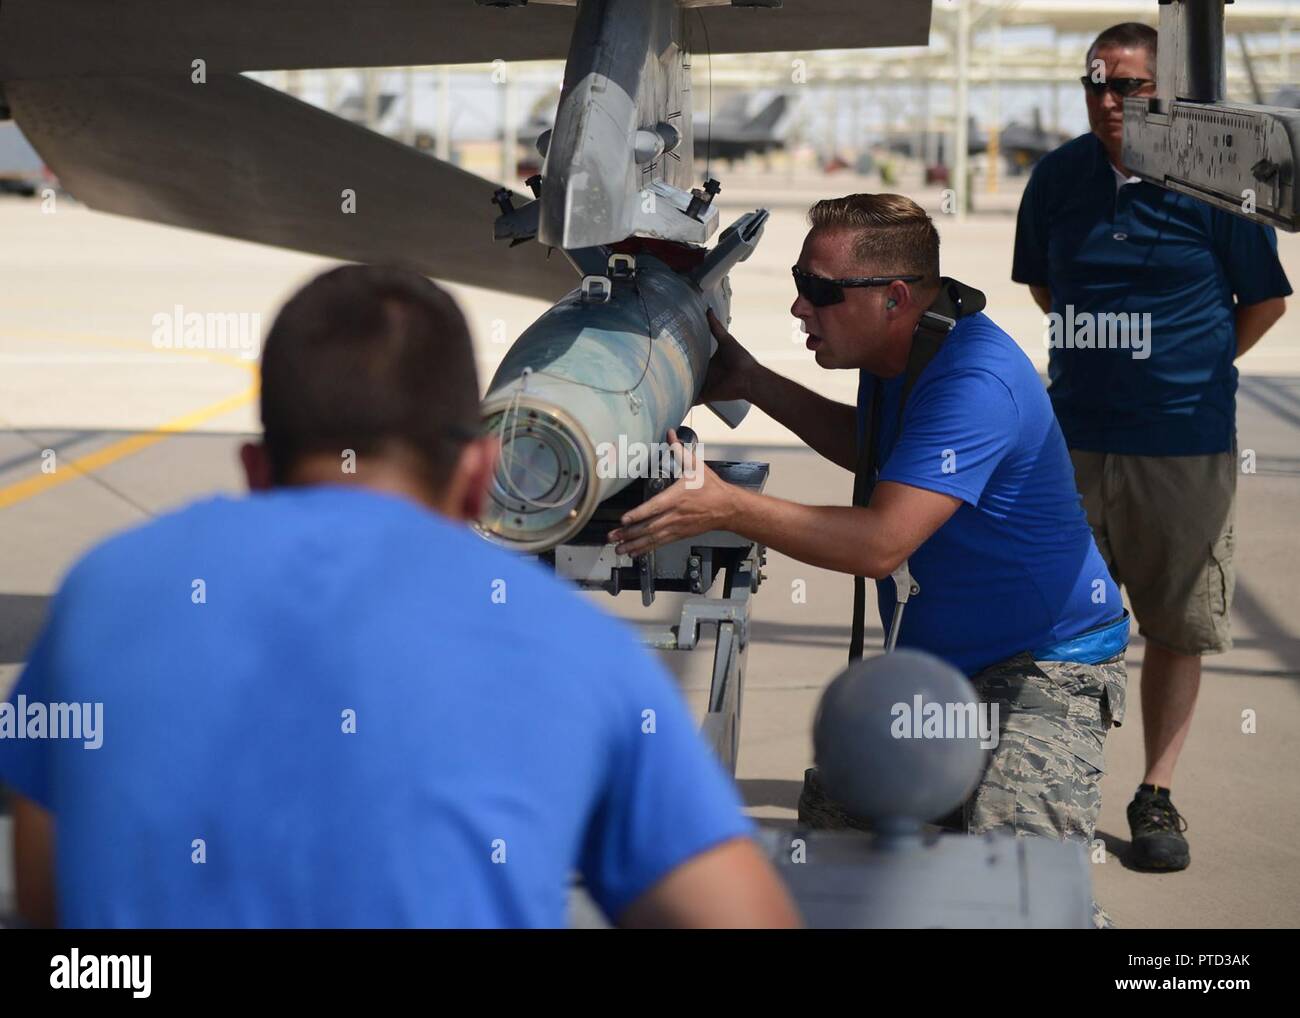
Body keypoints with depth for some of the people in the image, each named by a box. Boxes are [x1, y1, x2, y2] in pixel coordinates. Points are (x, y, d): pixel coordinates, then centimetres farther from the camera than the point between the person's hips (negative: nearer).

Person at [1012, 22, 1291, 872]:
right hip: (1072, 438, 3)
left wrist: (1194, 368, 7)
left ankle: (1158, 795, 17)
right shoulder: (1059, 178, 3)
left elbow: (1267, 299, 4)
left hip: (1185, 442, -3)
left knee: (1178, 626, 6)